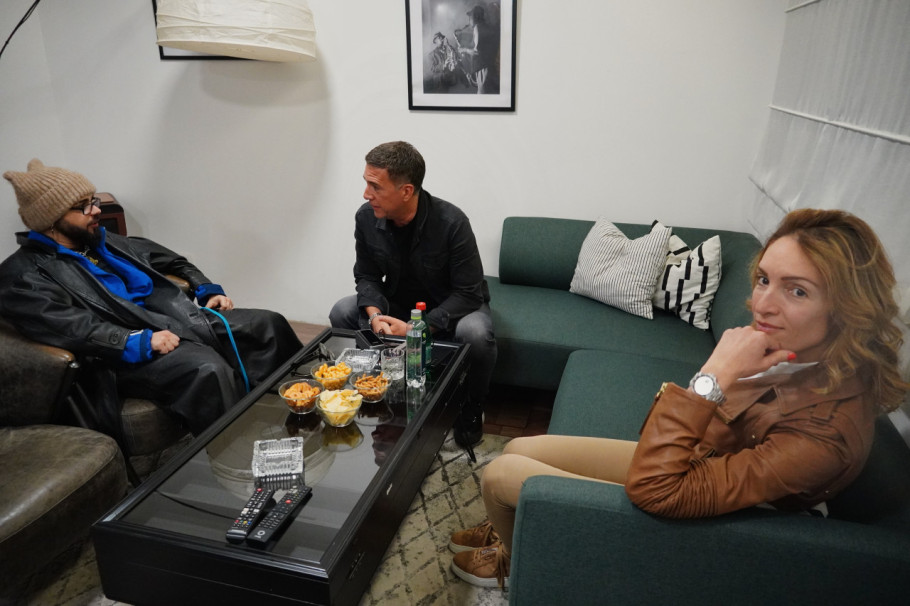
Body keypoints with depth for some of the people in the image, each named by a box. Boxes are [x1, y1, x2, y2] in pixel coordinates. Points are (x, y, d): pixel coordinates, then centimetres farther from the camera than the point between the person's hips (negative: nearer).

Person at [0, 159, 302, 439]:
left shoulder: (103, 241, 19)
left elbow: (172, 260, 28)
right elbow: (71, 328, -19)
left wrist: (209, 290, 15)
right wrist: (141, 342, -25)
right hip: (129, 355, -8)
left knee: (269, 324, -4)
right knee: (208, 369, -36)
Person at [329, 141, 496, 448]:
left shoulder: (451, 222, -28)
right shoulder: (366, 217, -14)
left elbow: (468, 293, -25)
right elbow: (367, 276, -2)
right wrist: (374, 314, -24)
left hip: (453, 307, -4)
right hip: (397, 304, 5)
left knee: (475, 333, -36)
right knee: (342, 313, -15)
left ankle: (472, 406, -4)